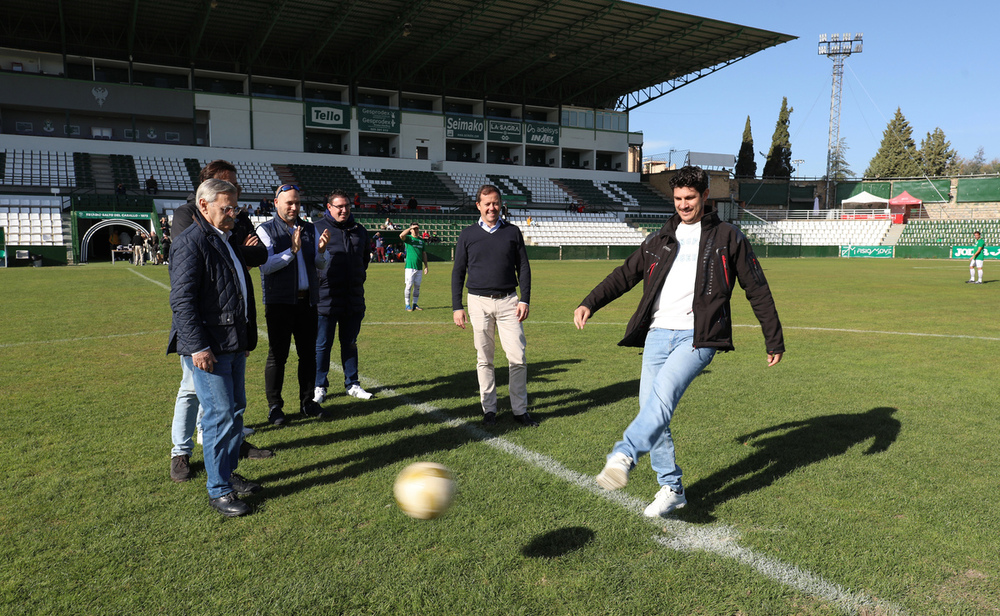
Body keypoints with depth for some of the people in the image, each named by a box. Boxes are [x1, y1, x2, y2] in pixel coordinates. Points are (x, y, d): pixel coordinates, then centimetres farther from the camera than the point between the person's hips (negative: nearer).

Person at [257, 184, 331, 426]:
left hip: (307, 301, 4)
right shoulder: (265, 230, -1)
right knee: (277, 354, 0)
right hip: (279, 302, -4)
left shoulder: (310, 229, 11)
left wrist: (321, 250, -11)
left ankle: (307, 402, 19)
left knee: (308, 353, 8)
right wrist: (292, 250, -23)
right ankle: (274, 406, 9)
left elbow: (319, 266, 9)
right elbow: (266, 265, -13)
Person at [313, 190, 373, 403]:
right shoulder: (317, 228, -2)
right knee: (322, 345, 3)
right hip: (326, 298, -4)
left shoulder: (359, 230, 13)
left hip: (354, 298, 5)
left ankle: (352, 384, 24)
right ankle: (319, 386, 16)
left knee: (350, 343, 14)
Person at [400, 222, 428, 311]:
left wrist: (426, 266, 11)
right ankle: (407, 305, 1)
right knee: (408, 286, -4)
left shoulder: (422, 240, 15)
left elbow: (424, 254, 16)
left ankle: (415, 304, 17)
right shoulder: (408, 238, 1)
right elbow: (401, 235, -23)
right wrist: (410, 227, -17)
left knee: (417, 286, 8)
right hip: (410, 266, -5)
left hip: (419, 267, 5)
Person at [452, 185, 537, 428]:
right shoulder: (467, 234, 5)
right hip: (479, 302, 0)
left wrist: (524, 300, -1)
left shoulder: (512, 232, 7)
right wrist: (457, 307, 0)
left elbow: (523, 268, 9)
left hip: (508, 301, 0)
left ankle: (520, 410, 8)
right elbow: (458, 272, 6)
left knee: (518, 357, -3)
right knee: (484, 359, 6)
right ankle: (489, 409, 17)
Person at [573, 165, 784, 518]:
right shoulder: (660, 239, 19)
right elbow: (625, 274, 17)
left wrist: (774, 341, 11)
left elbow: (757, 291, 11)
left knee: (663, 393, -28)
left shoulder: (727, 238, 9)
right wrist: (590, 303, 2)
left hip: (697, 337, -4)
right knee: (651, 408, 1)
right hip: (657, 335, 5)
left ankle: (623, 457, -41)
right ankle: (672, 489, 13)